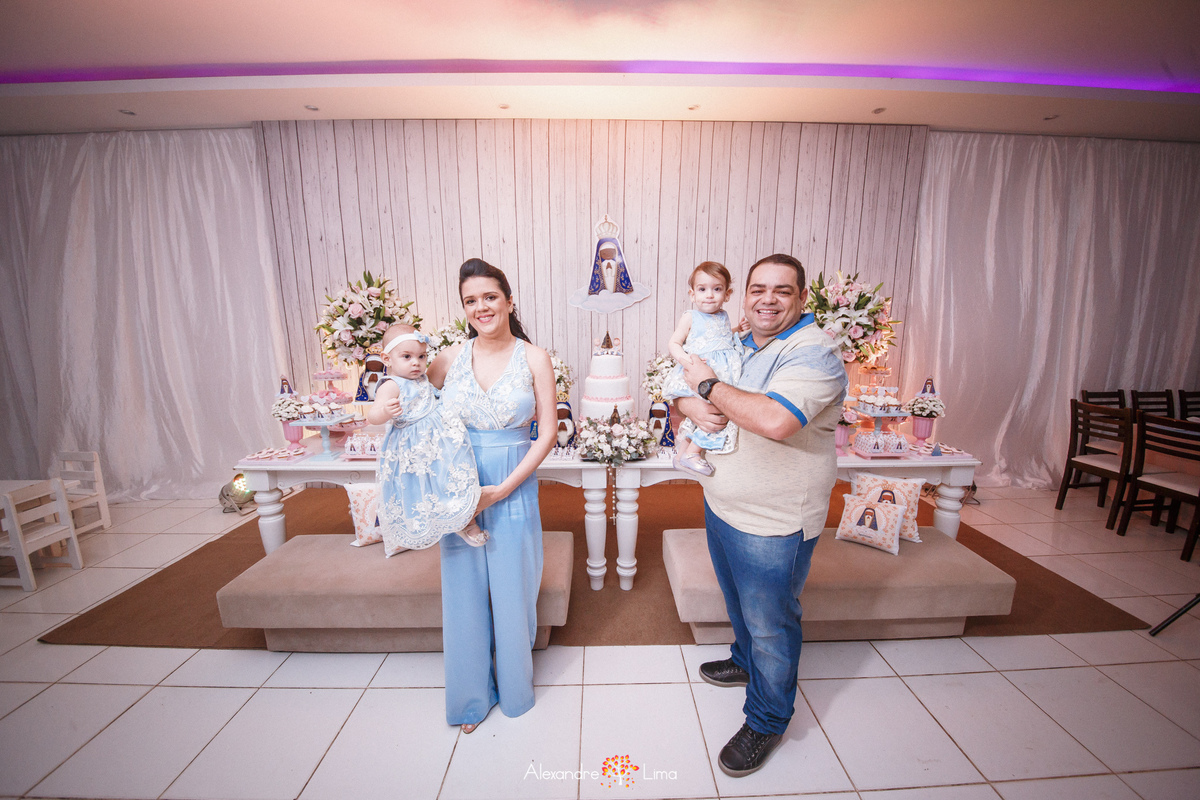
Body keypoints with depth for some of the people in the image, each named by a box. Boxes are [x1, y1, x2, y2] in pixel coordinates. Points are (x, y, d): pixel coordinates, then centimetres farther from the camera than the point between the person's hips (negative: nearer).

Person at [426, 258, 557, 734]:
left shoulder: (533, 358, -6)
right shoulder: (450, 358, 0)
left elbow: (547, 434, -7)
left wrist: (501, 489, -13)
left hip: (514, 490, -2)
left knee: (512, 591, 13)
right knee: (464, 592, 14)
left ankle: (514, 687, 41)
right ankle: (472, 694, 39)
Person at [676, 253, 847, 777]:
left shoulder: (813, 353, -19)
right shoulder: (737, 344, 6)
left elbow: (775, 420, -36)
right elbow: (681, 392, 9)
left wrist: (710, 385, -23)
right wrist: (692, 406, -16)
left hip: (773, 523, -7)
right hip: (721, 506, 8)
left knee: (770, 623, 12)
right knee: (739, 601, 29)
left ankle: (767, 722, 37)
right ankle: (746, 661, 56)